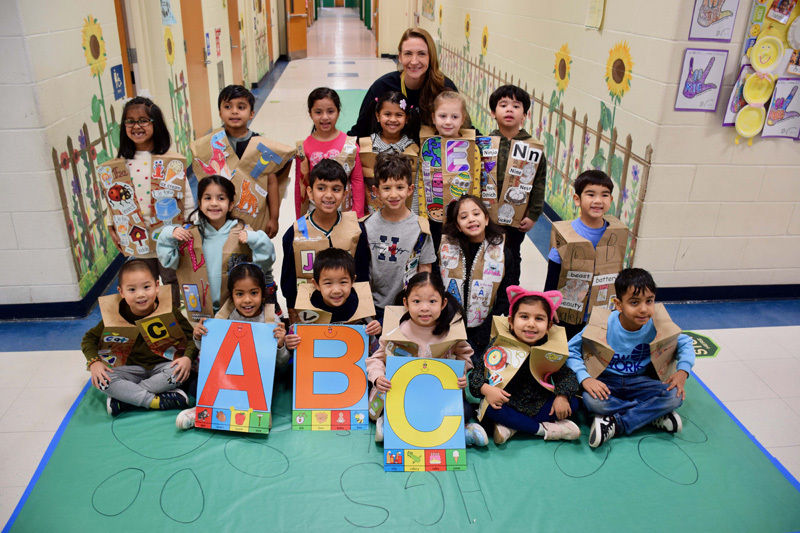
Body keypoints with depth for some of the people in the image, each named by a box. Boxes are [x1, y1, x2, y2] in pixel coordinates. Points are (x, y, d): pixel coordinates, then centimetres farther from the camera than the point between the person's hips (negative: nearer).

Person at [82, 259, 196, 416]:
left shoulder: (168, 311, -13)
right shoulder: (115, 316, -10)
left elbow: (191, 336, -6)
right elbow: (90, 338, 4)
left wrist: (187, 357, -26)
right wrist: (94, 362, -15)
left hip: (162, 365, -1)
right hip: (132, 369, 1)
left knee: (178, 372, -33)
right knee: (102, 379, -26)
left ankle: (124, 399, -22)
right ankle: (157, 401, -25)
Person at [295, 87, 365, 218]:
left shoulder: (350, 144, -5)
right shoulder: (304, 147, -4)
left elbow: (357, 180, -1)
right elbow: (299, 183, 2)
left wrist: (358, 215, -3)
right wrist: (299, 220, 5)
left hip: (345, 210, 0)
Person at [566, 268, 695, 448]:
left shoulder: (656, 326, -11)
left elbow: (685, 343, 8)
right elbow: (571, 350, -16)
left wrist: (682, 371, -10)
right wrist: (585, 379, -31)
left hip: (639, 382, 2)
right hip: (605, 382, -2)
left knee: (675, 396, -25)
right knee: (591, 400, -35)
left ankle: (616, 424, -21)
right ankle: (654, 414, -17)